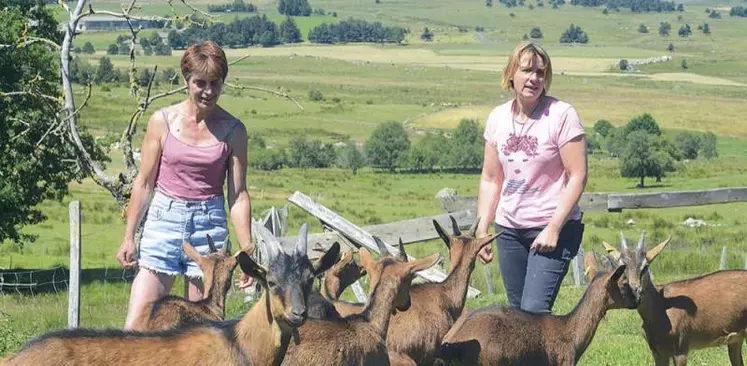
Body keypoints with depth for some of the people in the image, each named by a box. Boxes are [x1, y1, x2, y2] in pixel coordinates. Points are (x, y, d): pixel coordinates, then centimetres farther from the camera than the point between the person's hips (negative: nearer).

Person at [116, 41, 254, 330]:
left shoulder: (233, 130, 0)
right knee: (136, 326, -7)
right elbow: (144, 183, 6)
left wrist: (247, 252, -4)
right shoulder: (163, 121, 0)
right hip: (164, 219, 0)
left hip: (210, 224, 0)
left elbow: (239, 195, 1)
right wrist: (129, 237, 6)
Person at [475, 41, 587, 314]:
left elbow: (577, 176, -12)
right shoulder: (498, 117, 6)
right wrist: (481, 230, 6)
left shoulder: (561, 115, -10)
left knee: (534, 311, -16)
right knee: (517, 310, 7)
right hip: (509, 229, 6)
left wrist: (554, 228, -17)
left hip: (553, 229, -6)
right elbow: (490, 179, 13)